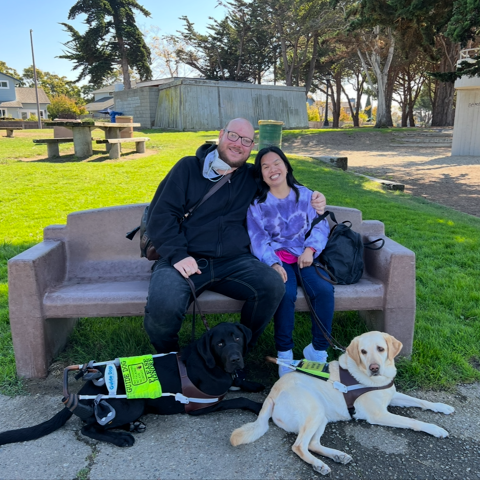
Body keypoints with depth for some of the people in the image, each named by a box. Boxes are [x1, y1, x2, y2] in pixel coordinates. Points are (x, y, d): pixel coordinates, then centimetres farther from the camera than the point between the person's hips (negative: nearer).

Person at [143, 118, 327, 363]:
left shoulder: (253, 177, 17)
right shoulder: (188, 168, 8)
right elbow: (159, 215, 1)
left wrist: (313, 202, 10)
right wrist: (177, 254, -15)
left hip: (234, 261, 3)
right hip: (186, 260, -2)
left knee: (273, 285, -26)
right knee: (163, 306, -32)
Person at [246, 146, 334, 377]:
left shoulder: (305, 195, 14)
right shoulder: (257, 203, 7)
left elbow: (320, 226, 7)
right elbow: (258, 239, -1)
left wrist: (310, 249, -13)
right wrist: (273, 264, -19)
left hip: (305, 257, 2)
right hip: (276, 259, -2)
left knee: (324, 289, -26)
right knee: (285, 293, -32)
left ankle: (318, 350, -10)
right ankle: (284, 353, -13)